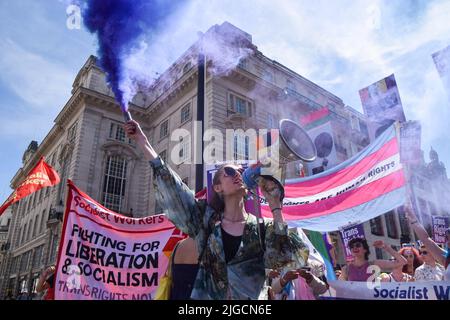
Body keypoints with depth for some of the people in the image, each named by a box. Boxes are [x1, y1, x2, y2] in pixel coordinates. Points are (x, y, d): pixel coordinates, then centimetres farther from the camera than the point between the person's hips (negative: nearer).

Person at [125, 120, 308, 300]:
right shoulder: (206, 218, -2)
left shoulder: (262, 228, -3)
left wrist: (275, 206, -18)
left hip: (247, 297, 0)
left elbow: (278, 259, -18)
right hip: (205, 295, 1)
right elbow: (170, 186, -5)